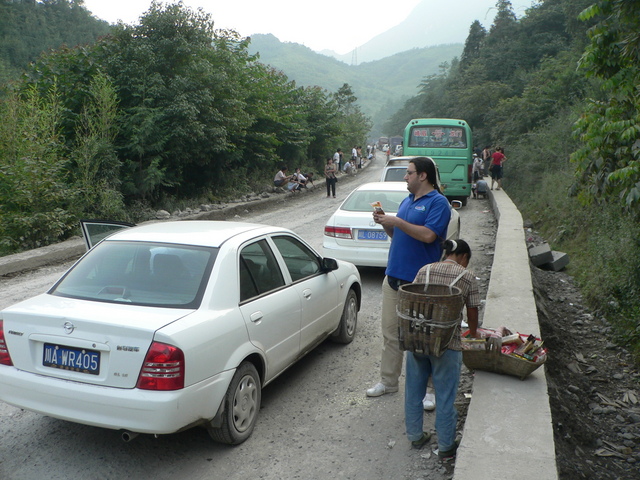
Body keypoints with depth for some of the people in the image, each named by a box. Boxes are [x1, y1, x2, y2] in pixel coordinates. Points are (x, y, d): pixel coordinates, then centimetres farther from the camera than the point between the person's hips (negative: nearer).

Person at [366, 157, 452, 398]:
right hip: (394, 277, 8)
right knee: (390, 332, 13)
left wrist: (396, 221, -17)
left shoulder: (438, 202, -9)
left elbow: (428, 235, -22)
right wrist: (385, 224, 3)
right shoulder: (407, 201, 16)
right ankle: (388, 381, 26)